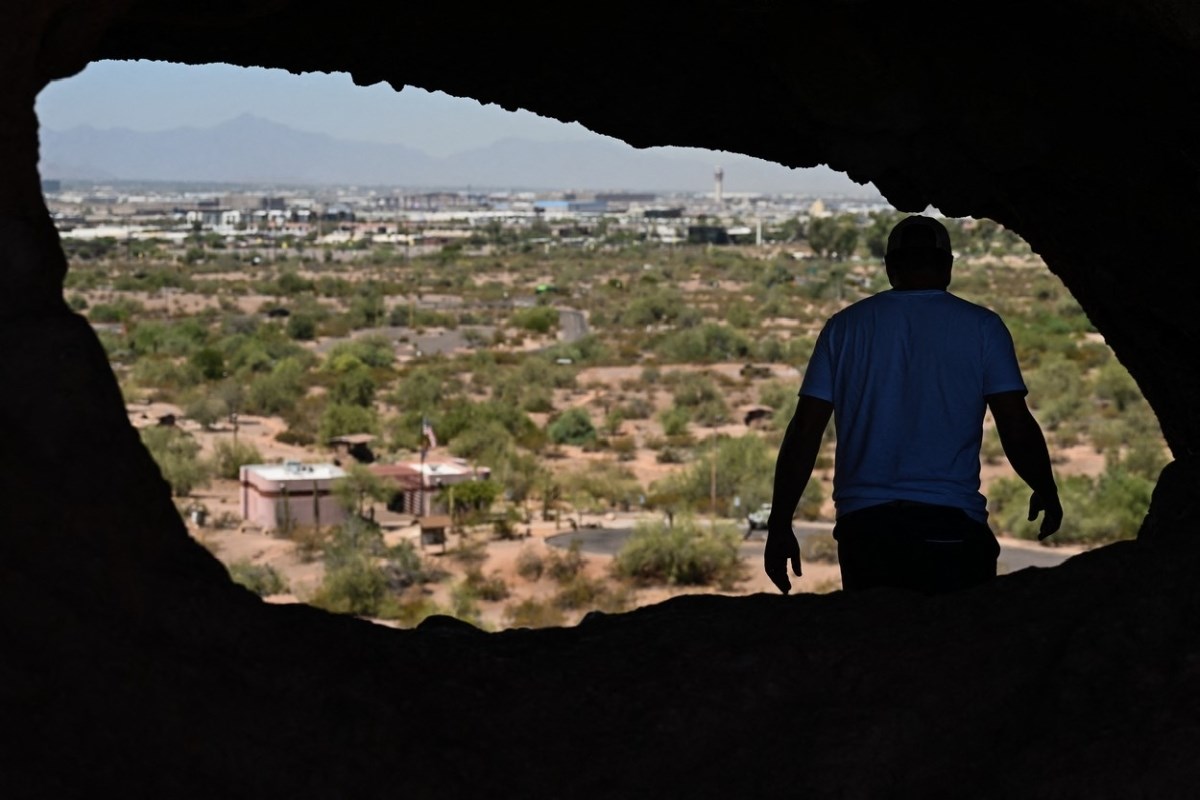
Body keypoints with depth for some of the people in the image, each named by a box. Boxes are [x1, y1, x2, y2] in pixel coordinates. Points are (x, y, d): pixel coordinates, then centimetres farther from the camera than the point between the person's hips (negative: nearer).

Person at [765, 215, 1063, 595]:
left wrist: (779, 526, 8)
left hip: (863, 524, 2)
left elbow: (805, 432, 4)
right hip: (952, 526, -2)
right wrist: (1047, 492, 18)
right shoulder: (982, 326, 4)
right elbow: (1017, 428, 0)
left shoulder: (845, 326, 8)